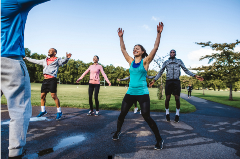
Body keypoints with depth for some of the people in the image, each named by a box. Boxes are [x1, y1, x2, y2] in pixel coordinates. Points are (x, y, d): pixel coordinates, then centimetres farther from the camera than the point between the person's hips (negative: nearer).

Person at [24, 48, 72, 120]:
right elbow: (35, 61, 35)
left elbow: (63, 61, -16)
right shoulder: (45, 60, 22)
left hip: (52, 79, -7)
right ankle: (43, 111, 26)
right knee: (42, 96, 10)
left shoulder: (57, 60, 4)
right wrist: (26, 58, 43)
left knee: (54, 96, -12)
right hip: (45, 79, 7)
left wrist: (67, 58, -38)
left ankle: (59, 112, -2)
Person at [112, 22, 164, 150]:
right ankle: (118, 131, 35)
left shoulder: (145, 61, -2)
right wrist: (121, 37, 15)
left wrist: (159, 33, -14)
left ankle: (159, 140, 10)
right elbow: (123, 49, 15)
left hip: (142, 93, -4)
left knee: (146, 117, -7)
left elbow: (155, 47, -9)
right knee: (122, 114, 9)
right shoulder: (131, 61, 9)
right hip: (130, 93, 4)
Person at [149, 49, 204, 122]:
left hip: (176, 81, 0)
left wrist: (195, 76, 2)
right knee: (167, 98, 0)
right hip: (168, 81, 0)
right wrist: (154, 80, 6)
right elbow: (160, 72, 13)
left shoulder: (179, 61, 14)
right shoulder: (166, 62, 13)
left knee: (177, 99, -2)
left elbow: (186, 70, 12)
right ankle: (167, 113, 16)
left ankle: (177, 114, 14)